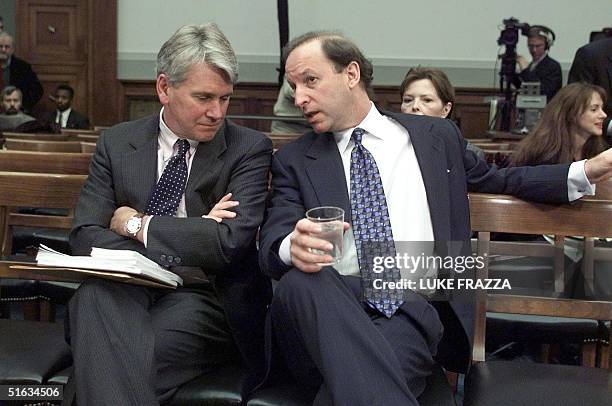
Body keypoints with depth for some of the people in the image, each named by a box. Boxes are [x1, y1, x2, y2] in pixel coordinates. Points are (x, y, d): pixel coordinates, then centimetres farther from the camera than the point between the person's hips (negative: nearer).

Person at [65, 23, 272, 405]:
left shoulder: (249, 149, -1)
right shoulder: (117, 143, 8)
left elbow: (230, 242, -15)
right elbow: (85, 235, -2)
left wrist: (137, 224, -8)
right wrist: (187, 237, -14)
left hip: (207, 298, -3)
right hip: (128, 291, 4)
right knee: (95, 292, -33)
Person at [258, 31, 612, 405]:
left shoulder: (437, 136, 16)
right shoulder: (294, 160, 13)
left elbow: (496, 180, 28)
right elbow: (271, 242, 0)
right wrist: (294, 246, -25)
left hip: (417, 308, -3)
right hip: (333, 308, 3)